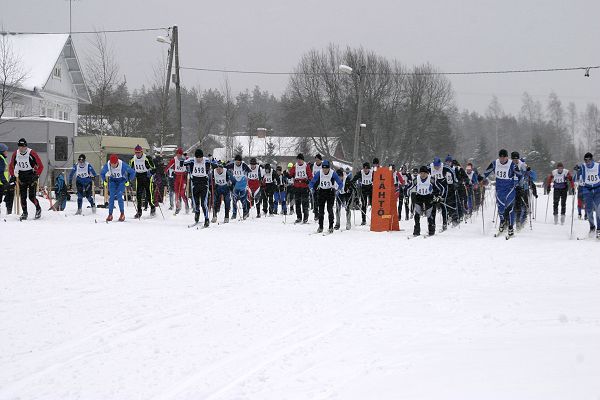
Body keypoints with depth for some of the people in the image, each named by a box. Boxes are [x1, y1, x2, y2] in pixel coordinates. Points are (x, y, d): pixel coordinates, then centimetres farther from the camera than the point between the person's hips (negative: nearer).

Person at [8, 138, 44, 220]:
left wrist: (37, 175, -14)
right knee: (23, 197, 0)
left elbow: (40, 166, -8)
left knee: (31, 196, -10)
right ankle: (24, 213, 14)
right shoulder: (15, 154, -3)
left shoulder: (32, 153, -15)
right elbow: (11, 166, 11)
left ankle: (38, 209, 16)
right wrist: (12, 176, 2)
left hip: (31, 175, -4)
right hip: (21, 178, 4)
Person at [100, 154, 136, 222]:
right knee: (112, 196, -9)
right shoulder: (107, 165, -23)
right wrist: (105, 181, -7)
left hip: (121, 181, -2)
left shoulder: (123, 165, -31)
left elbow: (132, 172, -17)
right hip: (112, 181, 2)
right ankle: (110, 215, -2)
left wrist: (129, 180, -12)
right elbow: (102, 173, -1)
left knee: (119, 196, -16)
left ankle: (122, 214, -4)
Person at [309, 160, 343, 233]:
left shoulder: (333, 173, -17)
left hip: (330, 192, -3)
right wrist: (313, 189, -21)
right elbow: (311, 183, -1)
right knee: (321, 209, 1)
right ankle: (320, 227, 11)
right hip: (322, 192, 3)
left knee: (330, 209, -13)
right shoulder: (319, 173, -9)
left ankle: (331, 227, -5)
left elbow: (340, 184, -14)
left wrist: (337, 190, -32)